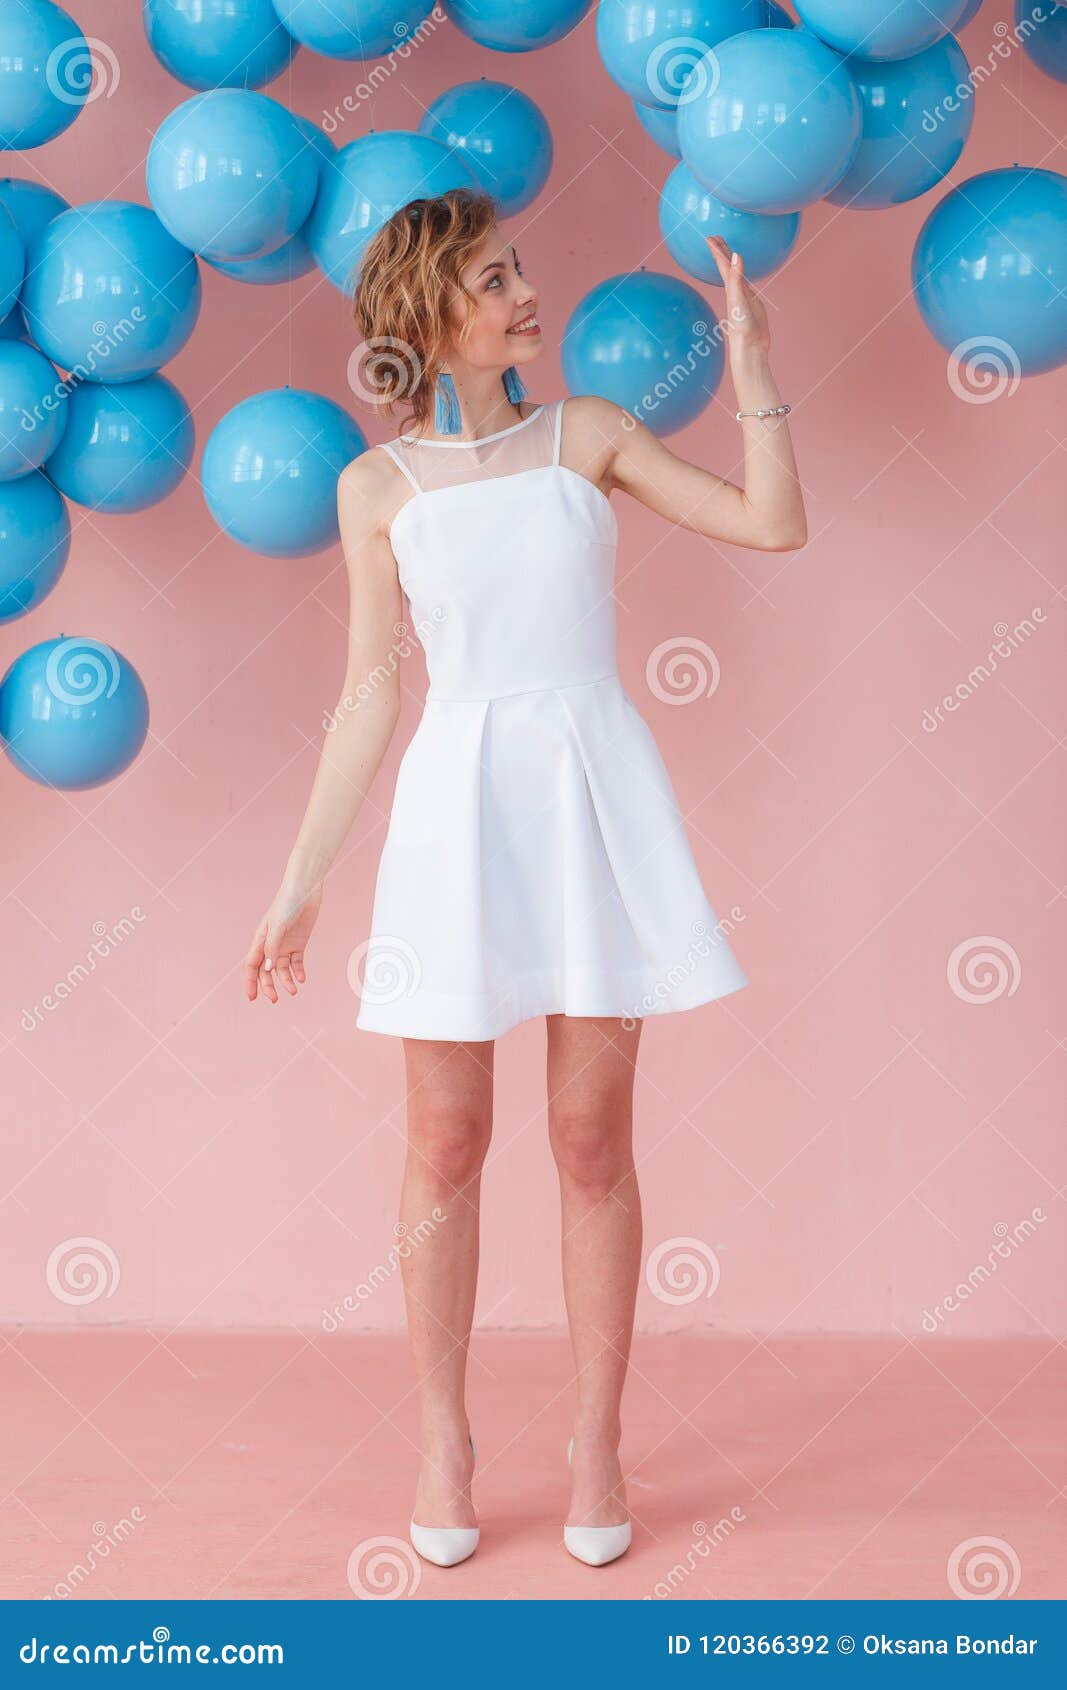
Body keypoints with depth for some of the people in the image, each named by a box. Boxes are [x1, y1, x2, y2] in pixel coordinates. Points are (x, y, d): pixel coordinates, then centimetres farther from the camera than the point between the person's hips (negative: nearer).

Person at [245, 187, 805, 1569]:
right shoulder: (377, 486, 6)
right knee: (447, 1143, 4)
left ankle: (597, 1441, 18)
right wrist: (301, 880, 5)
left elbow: (775, 525, 2)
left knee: (592, 1139, 4)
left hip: (597, 796, 0)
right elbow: (369, 693, 7)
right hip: (459, 809, 0)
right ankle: (444, 1441, 20)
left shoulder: (588, 434, 7)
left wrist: (751, 360, -1)